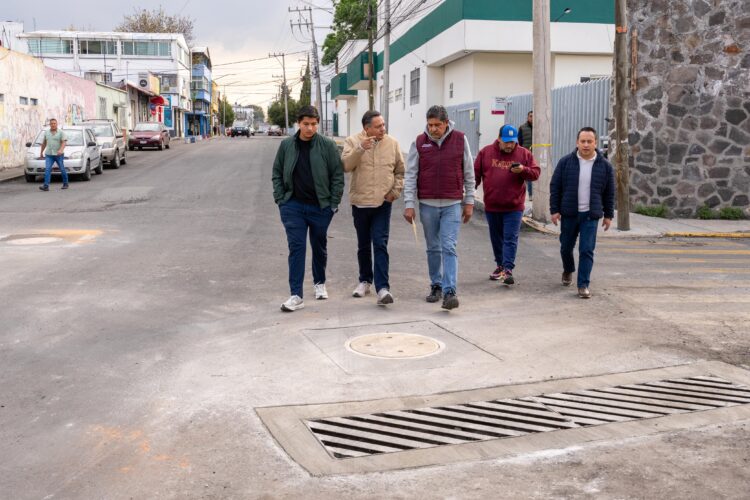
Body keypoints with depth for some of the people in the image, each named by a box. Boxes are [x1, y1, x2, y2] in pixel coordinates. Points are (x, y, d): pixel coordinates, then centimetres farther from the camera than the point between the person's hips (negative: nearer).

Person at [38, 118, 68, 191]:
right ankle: (46, 186, -18)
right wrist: (41, 152, 20)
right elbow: (44, 143, 18)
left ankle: (65, 184, 25)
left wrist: (61, 150, -30)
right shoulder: (46, 132, 10)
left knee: (62, 169, 7)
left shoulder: (61, 132, -3)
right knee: (47, 169, -12)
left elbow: (64, 142, -13)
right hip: (49, 155, 3)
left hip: (59, 155, -3)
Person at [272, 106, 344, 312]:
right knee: (296, 248, -6)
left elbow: (338, 175, -2)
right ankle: (296, 295, -5)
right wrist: (280, 199, 1)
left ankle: (319, 283, 37)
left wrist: (334, 202, -7)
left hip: (320, 207, 0)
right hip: (293, 206, 0)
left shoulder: (328, 146, -5)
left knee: (320, 247, 15)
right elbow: (277, 173, 9)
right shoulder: (286, 145, 2)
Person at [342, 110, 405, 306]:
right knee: (363, 245, 14)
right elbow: (346, 166, -15)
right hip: (360, 202, 1)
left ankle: (382, 288, -14)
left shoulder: (392, 144, 2)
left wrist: (395, 191, -1)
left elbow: (400, 171, 11)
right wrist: (360, 149, -26)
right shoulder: (353, 142, -1)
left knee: (380, 245, -10)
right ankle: (365, 280, 32)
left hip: (383, 203, -1)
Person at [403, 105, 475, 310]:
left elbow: (469, 174, 5)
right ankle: (436, 286, 24)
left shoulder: (460, 140, -1)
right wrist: (409, 204, -5)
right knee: (433, 249, 11)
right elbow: (410, 175, 1)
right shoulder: (419, 142, 0)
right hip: (427, 204, 2)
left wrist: (469, 202, 4)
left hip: (452, 204, -2)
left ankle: (450, 291, -10)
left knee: (449, 247, -8)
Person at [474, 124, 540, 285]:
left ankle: (508, 269, -8)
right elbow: (476, 174, 5)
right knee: (496, 238, 14)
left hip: (514, 207, -2)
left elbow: (535, 173, 0)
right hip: (491, 206, 2)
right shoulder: (486, 152, 2)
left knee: (510, 239, -6)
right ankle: (500, 266, 29)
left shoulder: (524, 154, 0)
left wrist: (523, 170, -19)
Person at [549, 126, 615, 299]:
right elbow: (555, 187, 1)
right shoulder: (565, 162, -2)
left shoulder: (605, 166, 0)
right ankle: (568, 270, 43)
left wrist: (608, 215, 7)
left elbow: (609, 193, 7)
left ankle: (583, 285, -1)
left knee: (587, 250, -6)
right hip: (568, 213, 1)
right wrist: (554, 210, -4)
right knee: (566, 246, 14)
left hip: (591, 215, -1)